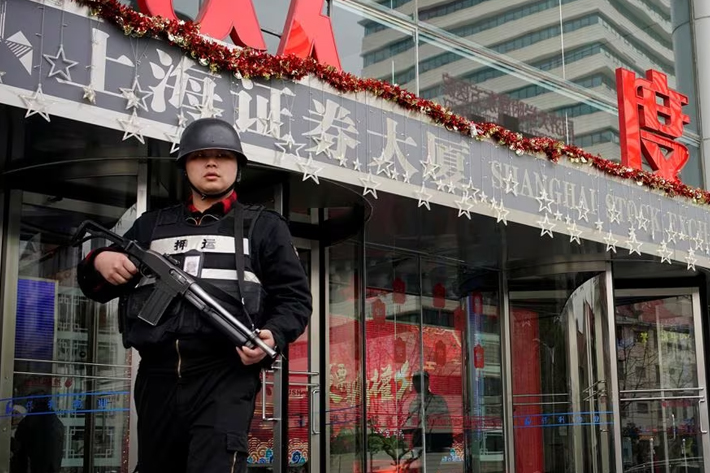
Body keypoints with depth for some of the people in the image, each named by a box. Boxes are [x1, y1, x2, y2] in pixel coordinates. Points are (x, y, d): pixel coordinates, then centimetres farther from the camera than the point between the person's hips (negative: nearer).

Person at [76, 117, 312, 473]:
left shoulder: (263, 226, 15)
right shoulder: (151, 226, 23)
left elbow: (294, 297, 8)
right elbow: (98, 289, 26)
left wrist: (274, 336, -13)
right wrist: (98, 262, 2)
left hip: (225, 374, -4)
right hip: (158, 377, 5)